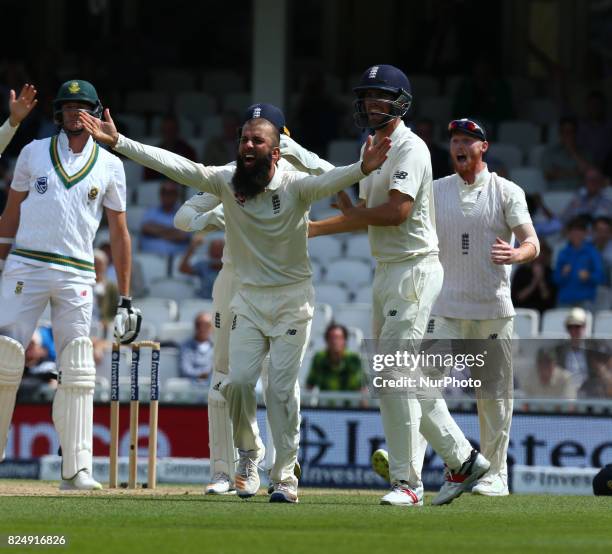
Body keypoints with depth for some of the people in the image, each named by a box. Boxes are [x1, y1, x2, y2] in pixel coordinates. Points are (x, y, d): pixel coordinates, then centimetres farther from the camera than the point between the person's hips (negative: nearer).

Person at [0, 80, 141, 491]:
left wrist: (126, 298, 7)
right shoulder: (34, 153, 9)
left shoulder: (110, 165, 9)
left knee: (78, 372, -7)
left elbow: (120, 233, 11)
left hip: (77, 275, 0)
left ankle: (77, 469, -8)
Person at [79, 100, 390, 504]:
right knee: (238, 381, -6)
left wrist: (362, 169, -55)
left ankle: (285, 476, 3)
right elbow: (175, 165, -10)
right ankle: (249, 455, 20)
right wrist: (118, 142, -17)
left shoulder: (295, 186, -14)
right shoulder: (227, 182, -5)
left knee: (282, 388, -6)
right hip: (249, 299, 3)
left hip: (293, 299, -3)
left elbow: (328, 183, -33)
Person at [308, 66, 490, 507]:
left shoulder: (410, 148, -13)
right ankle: (462, 458, 19)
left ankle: (407, 481, -10)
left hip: (414, 268, -10)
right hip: (386, 271, 10)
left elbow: (398, 210, -24)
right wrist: (310, 229, 18)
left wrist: (351, 212, -8)